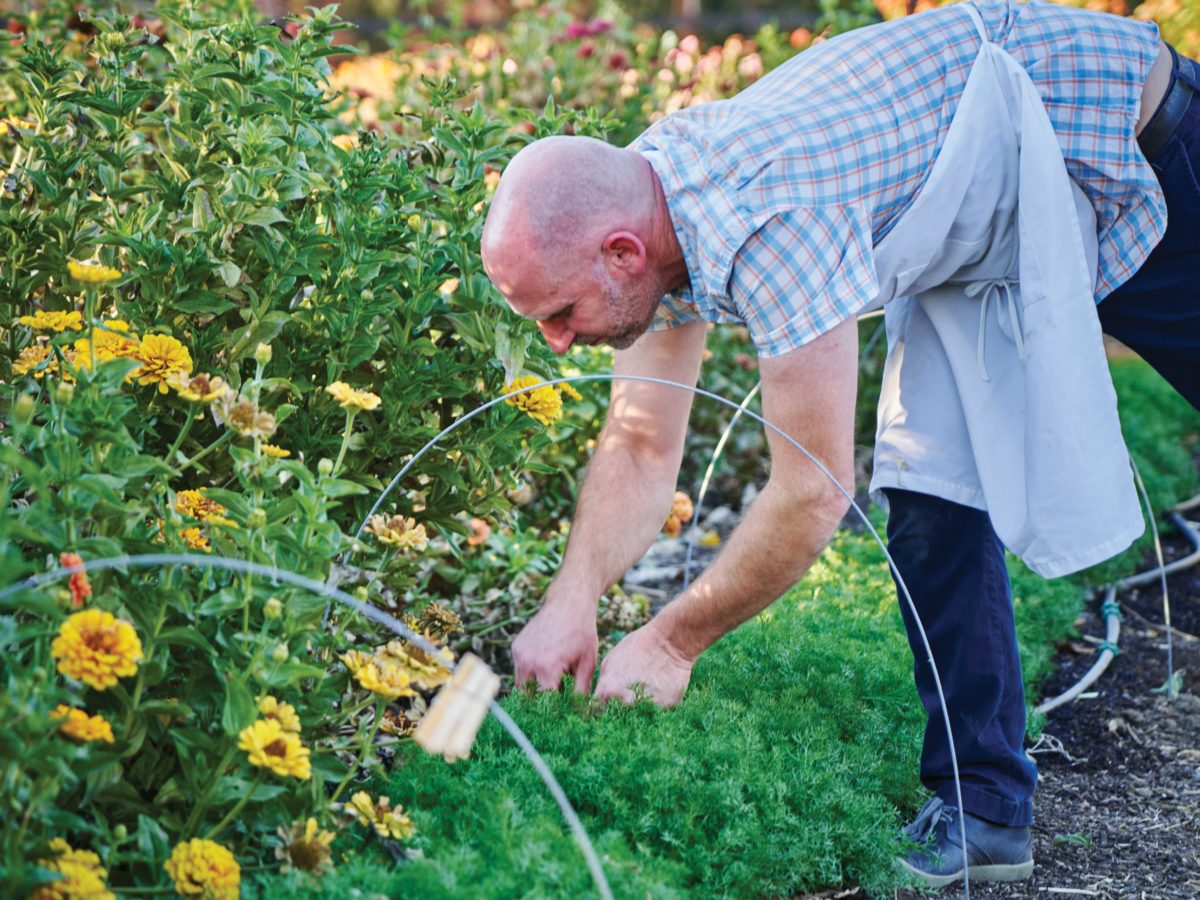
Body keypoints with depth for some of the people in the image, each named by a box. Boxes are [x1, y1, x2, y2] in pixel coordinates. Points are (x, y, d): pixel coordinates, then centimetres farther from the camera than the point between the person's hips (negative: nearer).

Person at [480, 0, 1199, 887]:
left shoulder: (768, 220, -40)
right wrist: (571, 600, -17)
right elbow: (641, 445, -5)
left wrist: (671, 642, -22)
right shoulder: (639, 199, -13)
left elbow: (813, 492, -32)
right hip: (985, 226, 7)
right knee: (934, 493, -2)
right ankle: (984, 804, 7)